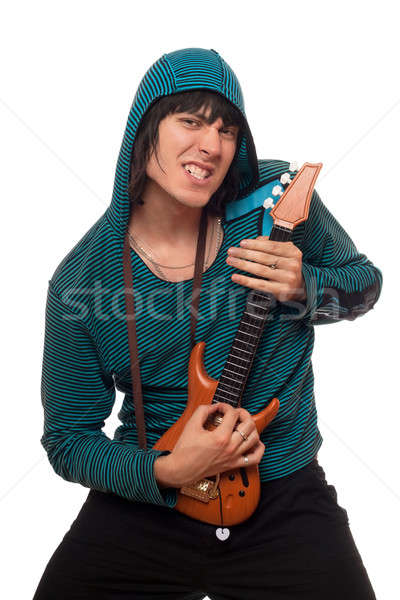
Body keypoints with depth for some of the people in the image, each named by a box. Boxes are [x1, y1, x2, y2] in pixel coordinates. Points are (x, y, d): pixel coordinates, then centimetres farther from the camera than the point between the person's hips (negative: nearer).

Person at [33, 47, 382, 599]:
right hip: (145, 499, 0)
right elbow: (67, 439, -2)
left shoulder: (277, 195, -10)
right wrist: (165, 472, -20)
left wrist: (304, 287, -17)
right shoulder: (80, 281, -10)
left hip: (285, 494, 1)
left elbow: (365, 281, 6)